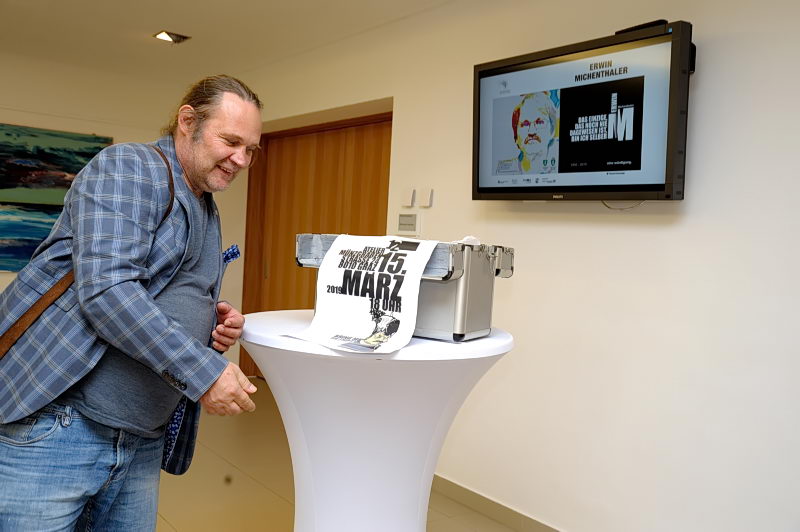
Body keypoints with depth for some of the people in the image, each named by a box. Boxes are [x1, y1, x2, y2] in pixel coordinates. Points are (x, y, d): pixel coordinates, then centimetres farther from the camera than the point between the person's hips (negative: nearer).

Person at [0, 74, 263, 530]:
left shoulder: (207, 214, 16)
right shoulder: (128, 168, -8)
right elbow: (105, 289, -22)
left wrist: (215, 323, 4)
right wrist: (204, 370, -22)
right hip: (55, 424, -7)